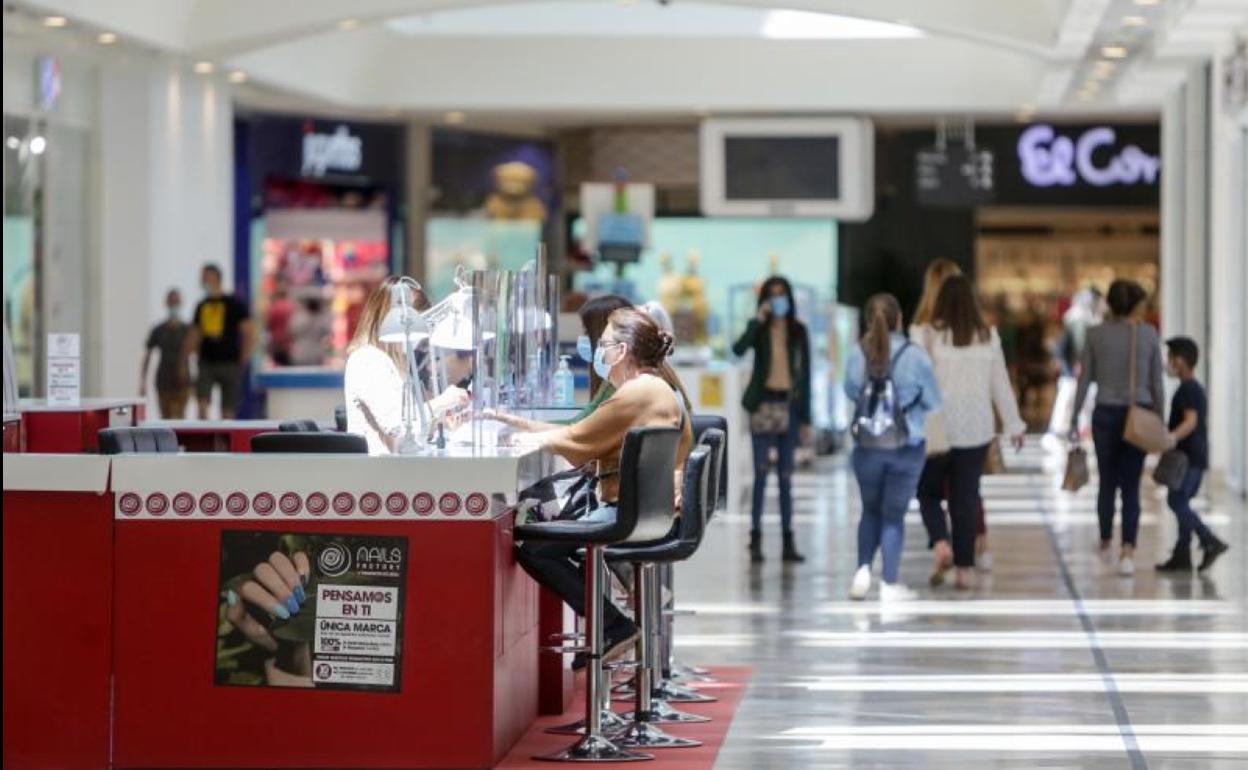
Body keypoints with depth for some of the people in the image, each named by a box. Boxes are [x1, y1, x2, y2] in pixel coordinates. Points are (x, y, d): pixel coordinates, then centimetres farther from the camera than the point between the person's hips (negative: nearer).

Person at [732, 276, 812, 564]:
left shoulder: (798, 332, 7)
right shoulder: (759, 330, 3)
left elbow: (805, 374, 8)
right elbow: (738, 349, -19)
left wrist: (806, 418, 5)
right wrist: (759, 320, -21)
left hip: (789, 405, 2)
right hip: (763, 405, -2)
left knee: (786, 477, 6)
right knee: (761, 474, -5)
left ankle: (788, 542, 9)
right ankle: (756, 540, -3)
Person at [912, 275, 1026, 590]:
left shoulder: (928, 336, -9)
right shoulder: (987, 338, 1)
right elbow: (1000, 385, 8)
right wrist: (1014, 425, 17)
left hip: (935, 430, -2)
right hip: (976, 430, 2)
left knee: (928, 492, 14)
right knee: (966, 498, 9)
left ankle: (940, 544, -9)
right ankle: (964, 569, 10)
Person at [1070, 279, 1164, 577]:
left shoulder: (1096, 334, -2)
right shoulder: (1149, 334, -2)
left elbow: (1085, 380, -1)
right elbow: (1156, 382, 0)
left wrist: (1074, 421, 5)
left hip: (1105, 414, 1)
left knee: (1107, 482, 17)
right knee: (1131, 485, 2)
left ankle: (1106, 542, 30)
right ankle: (1128, 550, -11)